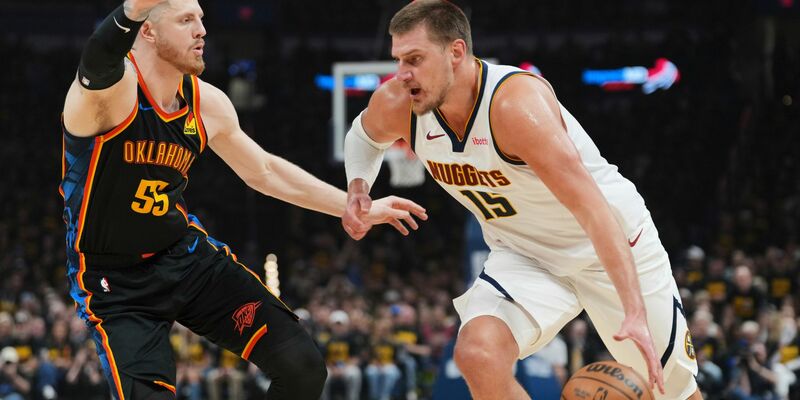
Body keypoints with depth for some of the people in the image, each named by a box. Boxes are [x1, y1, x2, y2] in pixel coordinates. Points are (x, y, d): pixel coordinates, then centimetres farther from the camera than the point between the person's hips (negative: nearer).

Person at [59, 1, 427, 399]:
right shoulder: (112, 88, -21)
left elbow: (264, 171, 17)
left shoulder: (206, 104, 0)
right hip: (114, 281, -6)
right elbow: (100, 57, -48)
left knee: (302, 366, -5)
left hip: (186, 255, 6)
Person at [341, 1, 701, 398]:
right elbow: (365, 135, 14)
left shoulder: (516, 103, -34)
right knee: (478, 355, -26)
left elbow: (593, 210, -38)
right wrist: (358, 186, -8)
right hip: (523, 255, 4)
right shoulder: (397, 104, -15)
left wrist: (635, 312, -45)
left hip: (611, 246, -4)